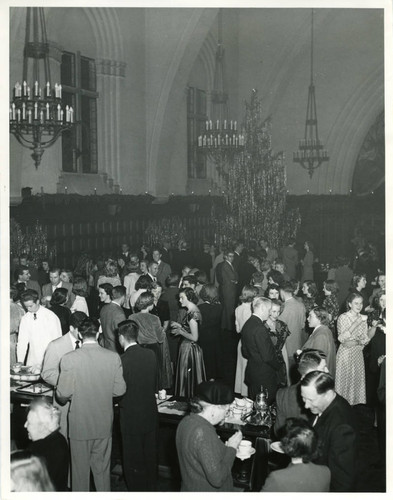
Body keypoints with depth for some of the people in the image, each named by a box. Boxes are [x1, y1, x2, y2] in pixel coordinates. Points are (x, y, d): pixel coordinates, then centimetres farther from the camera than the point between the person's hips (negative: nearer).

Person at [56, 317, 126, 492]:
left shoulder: (69, 359, -17)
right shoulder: (114, 357, -10)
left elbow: (63, 395, -14)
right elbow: (120, 390, -4)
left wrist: (64, 399, 9)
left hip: (79, 424, -2)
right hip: (104, 424, 2)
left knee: (80, 469, 14)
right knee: (103, 468, 18)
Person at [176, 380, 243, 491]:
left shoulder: (186, 421, -1)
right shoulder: (204, 432, -29)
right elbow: (217, 478, -28)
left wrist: (225, 448, 3)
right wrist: (231, 448, -19)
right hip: (206, 491, -8)